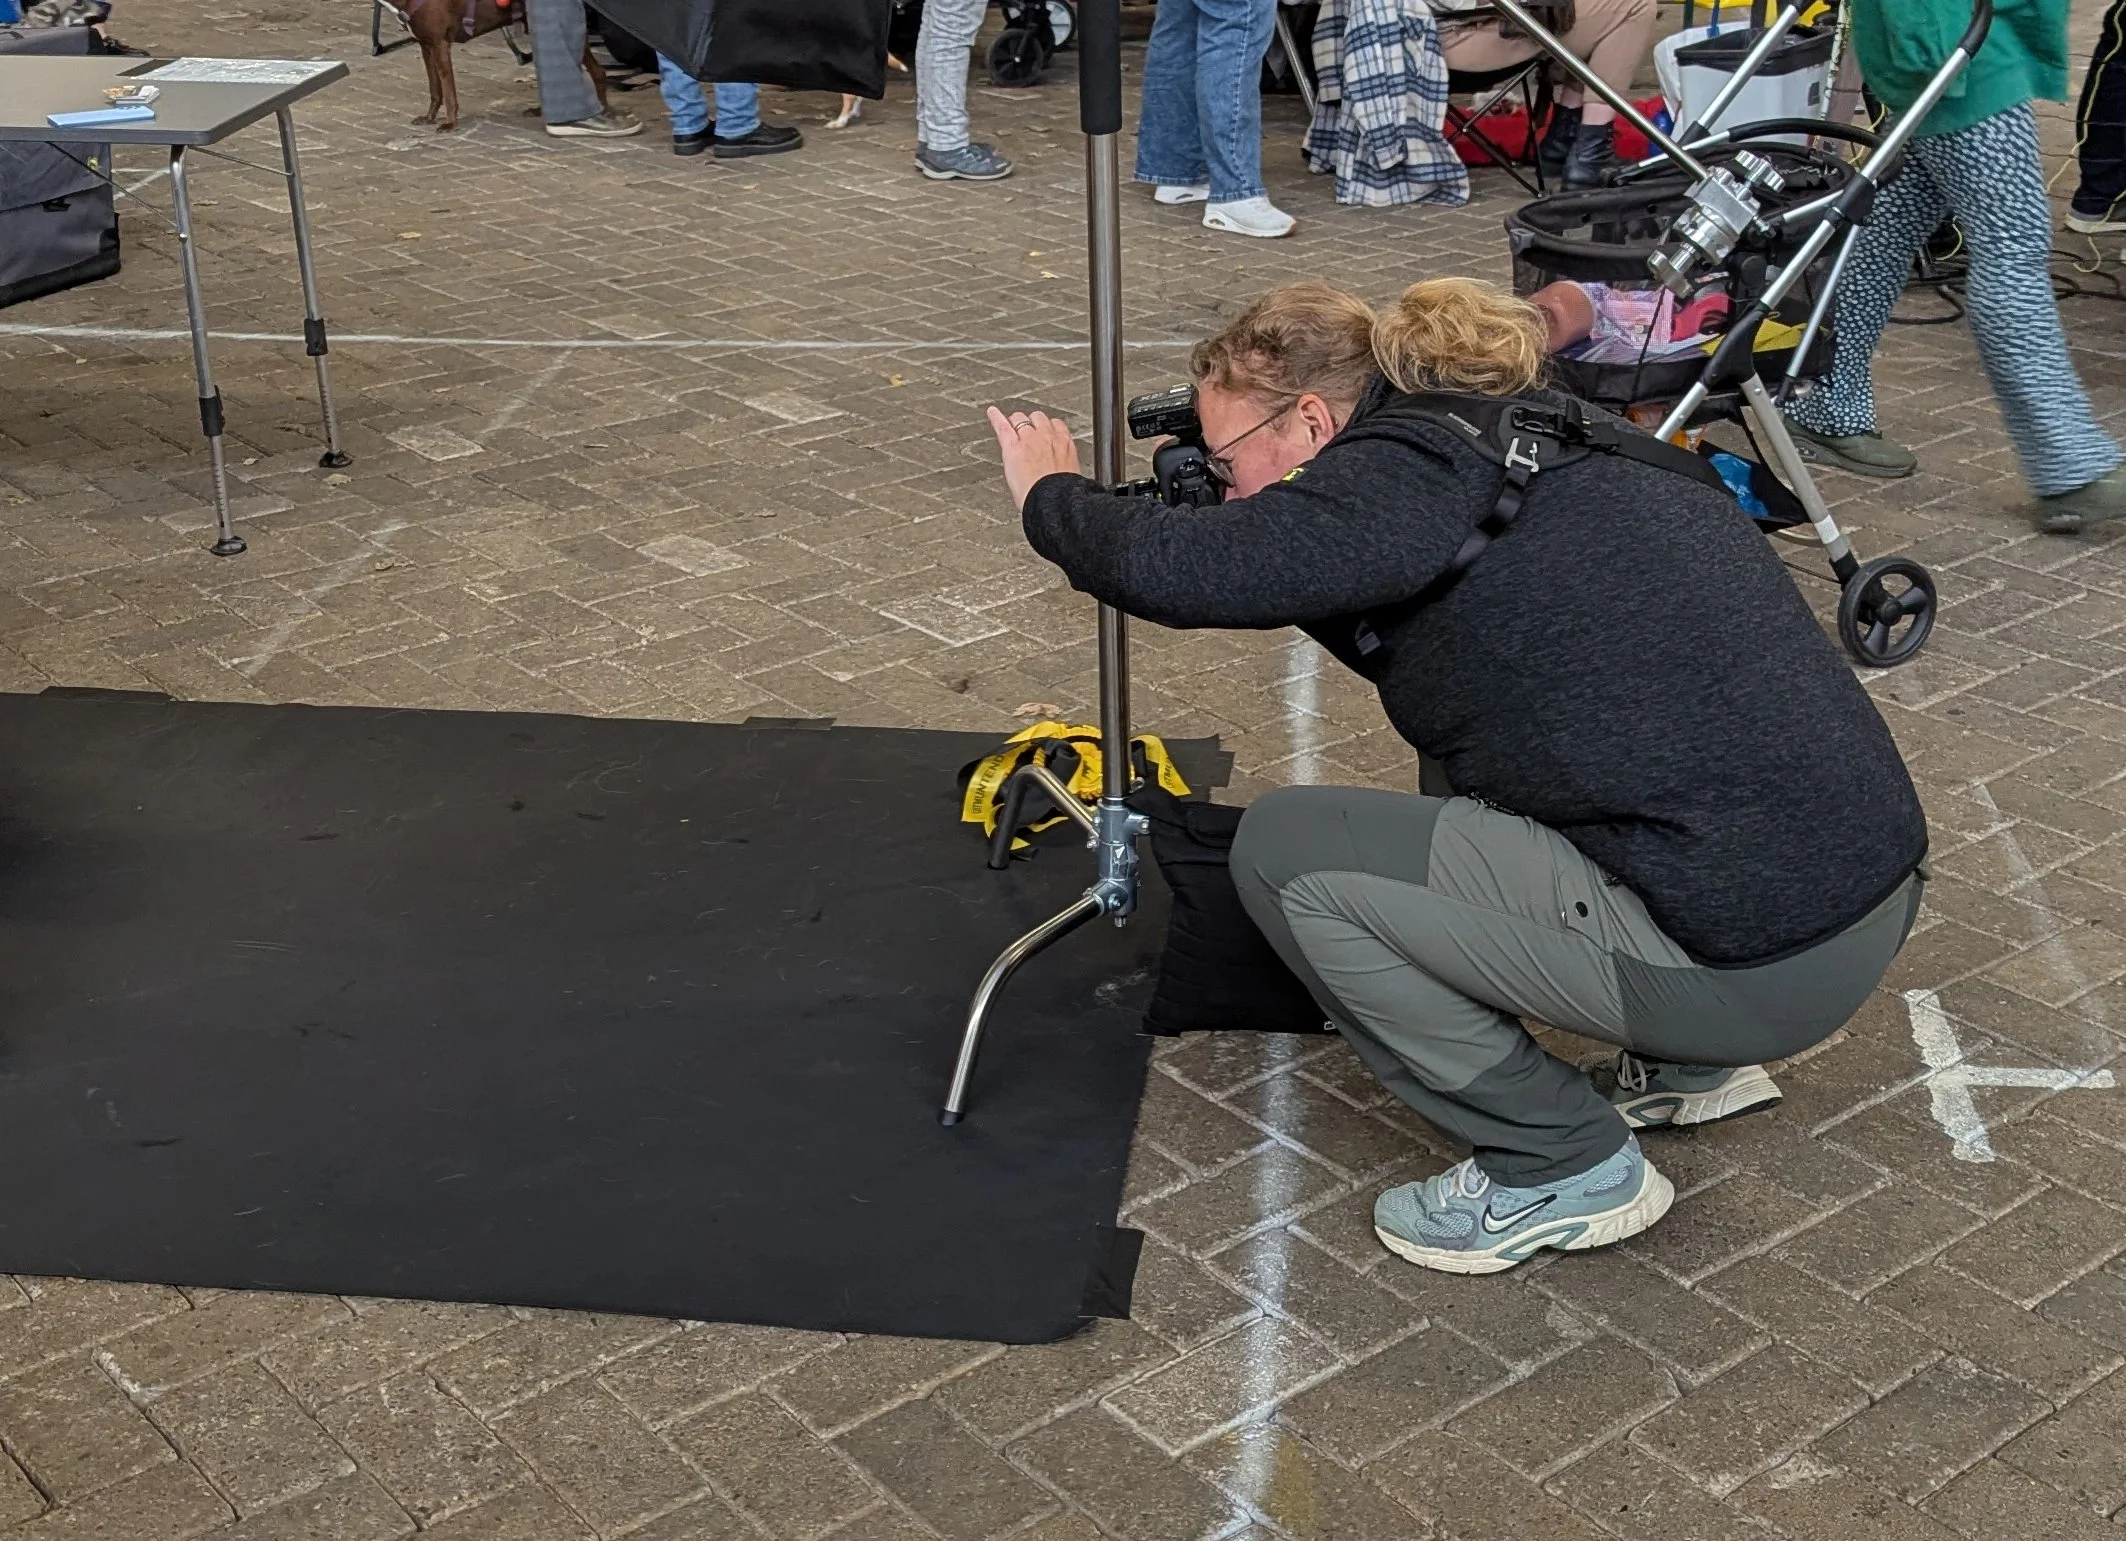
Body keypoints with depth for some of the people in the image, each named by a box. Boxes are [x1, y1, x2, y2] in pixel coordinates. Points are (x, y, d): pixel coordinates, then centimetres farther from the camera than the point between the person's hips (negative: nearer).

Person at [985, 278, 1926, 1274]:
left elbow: (1179, 572, -24)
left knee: (1286, 852, -4)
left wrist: (1050, 494, -2)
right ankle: (1692, 1064, 25)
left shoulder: (1412, 472, -12)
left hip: (1758, 962, -10)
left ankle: (1565, 1169, 6)